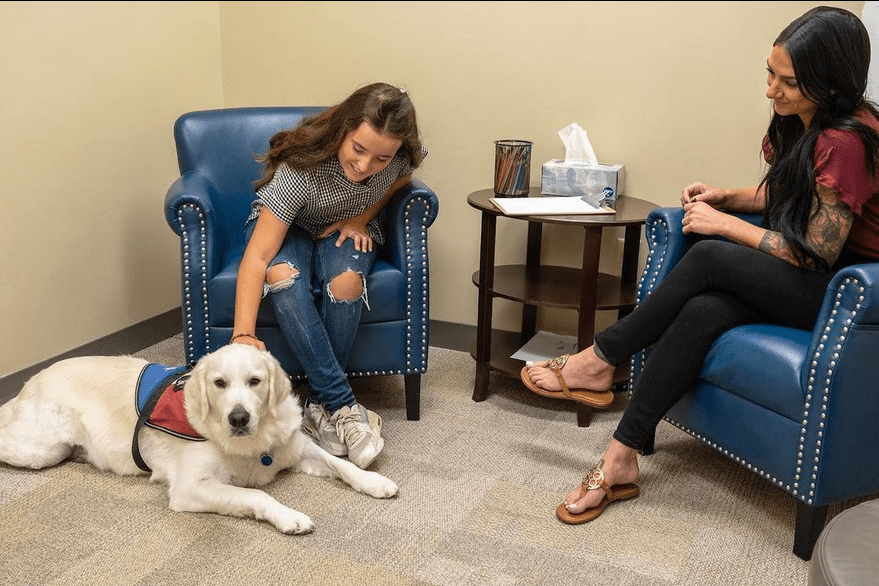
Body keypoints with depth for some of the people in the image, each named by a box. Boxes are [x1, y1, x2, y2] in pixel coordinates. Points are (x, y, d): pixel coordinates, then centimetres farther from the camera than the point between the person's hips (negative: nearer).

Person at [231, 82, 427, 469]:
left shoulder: (401, 156, -25)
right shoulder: (302, 166, -36)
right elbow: (257, 257, -40)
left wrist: (362, 217, -12)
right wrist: (243, 335, -49)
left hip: (346, 230, 2)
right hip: (283, 225, -2)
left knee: (346, 281, -33)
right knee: (283, 276, -36)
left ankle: (321, 406, -18)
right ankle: (344, 406, -32)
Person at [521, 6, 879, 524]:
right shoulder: (801, 122, 5)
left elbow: (816, 253, -21)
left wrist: (725, 224, -14)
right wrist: (725, 197, 3)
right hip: (804, 280, 7)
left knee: (707, 258, -27)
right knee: (702, 312, -21)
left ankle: (600, 360, -10)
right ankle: (620, 462, -19)